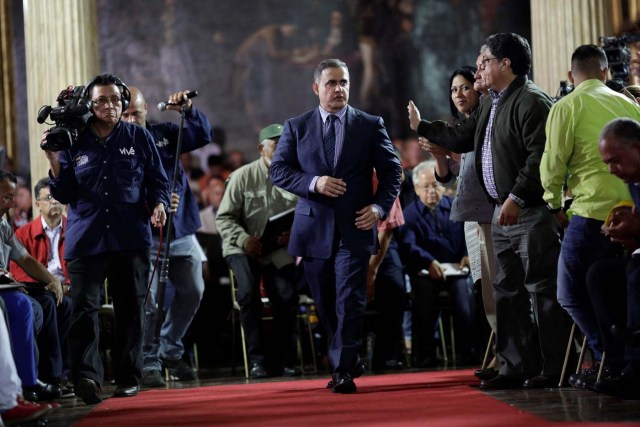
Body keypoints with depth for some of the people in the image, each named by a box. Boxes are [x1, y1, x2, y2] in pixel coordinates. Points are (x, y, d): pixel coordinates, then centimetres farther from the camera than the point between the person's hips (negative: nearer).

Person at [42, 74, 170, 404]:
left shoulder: (140, 138, 7)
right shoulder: (74, 142, 6)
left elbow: (158, 181, 10)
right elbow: (64, 195, 5)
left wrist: (159, 204, -9)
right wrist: (55, 162, -8)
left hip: (131, 238, 1)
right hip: (86, 239, -1)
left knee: (130, 309, 7)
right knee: (84, 308, -14)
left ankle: (128, 377, 15)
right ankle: (86, 377, -22)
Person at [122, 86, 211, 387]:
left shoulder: (165, 133, 8)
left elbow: (203, 136, 0)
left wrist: (188, 110, -16)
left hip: (180, 230, 5)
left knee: (192, 292, 10)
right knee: (146, 301, -8)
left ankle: (170, 350, 28)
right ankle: (148, 363, 5)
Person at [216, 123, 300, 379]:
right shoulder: (243, 176, -6)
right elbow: (224, 218, -5)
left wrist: (293, 235, -22)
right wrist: (244, 239, -21)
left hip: (279, 251, 2)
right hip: (243, 248, -2)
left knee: (287, 296, -17)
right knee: (248, 292, -25)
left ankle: (282, 362, 0)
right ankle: (256, 360, -16)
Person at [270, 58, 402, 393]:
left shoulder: (371, 125, 4)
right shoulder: (296, 127, 6)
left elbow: (391, 170, 6)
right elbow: (278, 171, 2)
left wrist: (379, 206, -10)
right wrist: (313, 183, -15)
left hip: (355, 226, -2)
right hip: (314, 226, 2)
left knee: (350, 299, -11)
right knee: (325, 302, 11)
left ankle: (343, 371, -9)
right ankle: (350, 359, 28)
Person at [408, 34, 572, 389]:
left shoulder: (532, 101, -14)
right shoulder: (491, 104, 17)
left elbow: (540, 156, -23)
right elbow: (462, 138, 29)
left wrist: (517, 198, -26)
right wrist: (422, 126, 34)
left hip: (532, 212, -10)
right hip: (504, 213, 10)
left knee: (542, 289, -7)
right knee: (508, 290, 12)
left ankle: (554, 370, -4)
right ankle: (517, 367, 18)